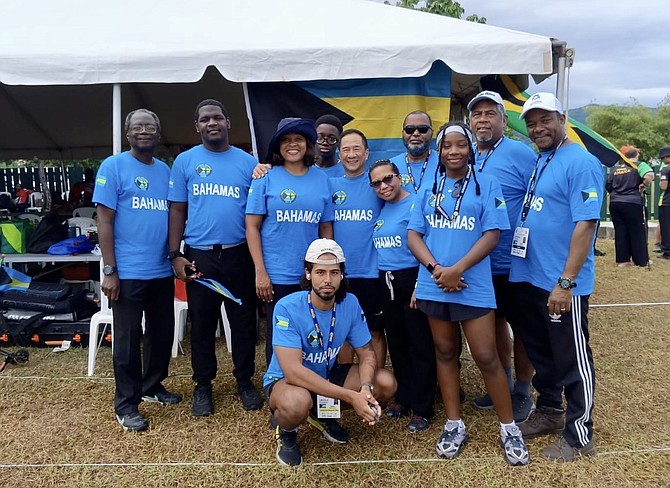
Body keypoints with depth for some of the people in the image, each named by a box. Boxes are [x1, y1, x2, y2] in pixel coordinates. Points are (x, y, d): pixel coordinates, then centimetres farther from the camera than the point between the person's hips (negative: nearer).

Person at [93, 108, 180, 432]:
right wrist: (110, 270, -14)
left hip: (162, 272, 6)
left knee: (163, 332, 16)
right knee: (128, 339, 4)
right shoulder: (113, 166, -5)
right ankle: (126, 405, 17)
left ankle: (152, 386, 35)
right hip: (128, 273, -6)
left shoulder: (166, 170, 10)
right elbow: (104, 221, -9)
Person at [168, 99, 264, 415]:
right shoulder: (185, 161, 4)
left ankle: (244, 381, 27)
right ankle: (202, 385, 25)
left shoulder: (248, 162, 4)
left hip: (239, 255, 1)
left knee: (244, 322, 10)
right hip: (199, 256, 0)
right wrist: (175, 255, -4)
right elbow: (177, 211, 4)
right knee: (202, 324, 10)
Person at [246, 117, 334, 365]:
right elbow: (252, 226, -4)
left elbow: (326, 228, 10)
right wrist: (260, 271, -10)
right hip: (276, 276, -2)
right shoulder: (266, 177, -2)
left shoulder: (321, 179, 6)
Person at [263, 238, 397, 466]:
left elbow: (366, 353, -6)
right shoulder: (287, 308, -28)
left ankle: (324, 415, 12)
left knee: (386, 383, -13)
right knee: (297, 402, -40)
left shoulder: (350, 303, -13)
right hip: (285, 380, -5)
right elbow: (293, 371, -34)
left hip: (328, 375, 6)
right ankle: (285, 431, 0)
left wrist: (366, 389, -29)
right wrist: (351, 396, -38)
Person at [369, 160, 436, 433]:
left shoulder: (415, 204, -10)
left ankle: (422, 409, 12)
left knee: (420, 346, 2)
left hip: (412, 279, -7)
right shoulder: (381, 210, 12)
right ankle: (404, 398, 30)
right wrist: (383, 281, 12)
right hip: (386, 282, 8)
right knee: (396, 344, 16)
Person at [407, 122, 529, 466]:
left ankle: (509, 428, 15)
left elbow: (492, 234, -8)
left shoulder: (486, 185, 0)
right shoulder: (429, 188, 10)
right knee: (445, 353, 11)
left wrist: (458, 269, -18)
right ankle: (454, 424, 24)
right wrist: (434, 267, -13)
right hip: (433, 285, 4)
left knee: (486, 357, -2)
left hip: (473, 286, -3)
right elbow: (413, 234, 4)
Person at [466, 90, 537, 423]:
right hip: (481, 264, 6)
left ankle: (522, 394, 25)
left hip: (514, 263, -6)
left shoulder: (521, 154, -11)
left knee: (521, 328, 8)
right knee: (495, 322, 19)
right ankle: (502, 385, 37)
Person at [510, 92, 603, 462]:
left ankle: (579, 435, 21)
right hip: (528, 278, 8)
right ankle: (549, 411, 39)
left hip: (562, 284, -8)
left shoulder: (581, 163, -14)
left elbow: (585, 224, -20)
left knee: (572, 359, 6)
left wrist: (565, 282, -23)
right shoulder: (535, 162, 11)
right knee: (539, 351, 20)